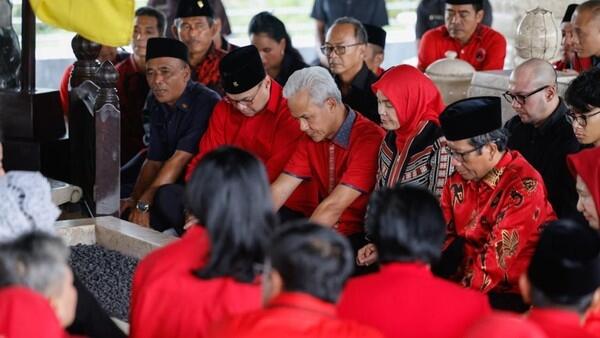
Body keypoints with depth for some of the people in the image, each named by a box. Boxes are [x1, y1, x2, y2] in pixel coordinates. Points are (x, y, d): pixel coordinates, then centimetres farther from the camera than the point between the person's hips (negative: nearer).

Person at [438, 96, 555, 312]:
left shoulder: (523, 187, -19)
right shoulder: (460, 178, 3)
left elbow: (498, 257, -22)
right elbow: (444, 236, 7)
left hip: (513, 297, -7)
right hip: (466, 282, 7)